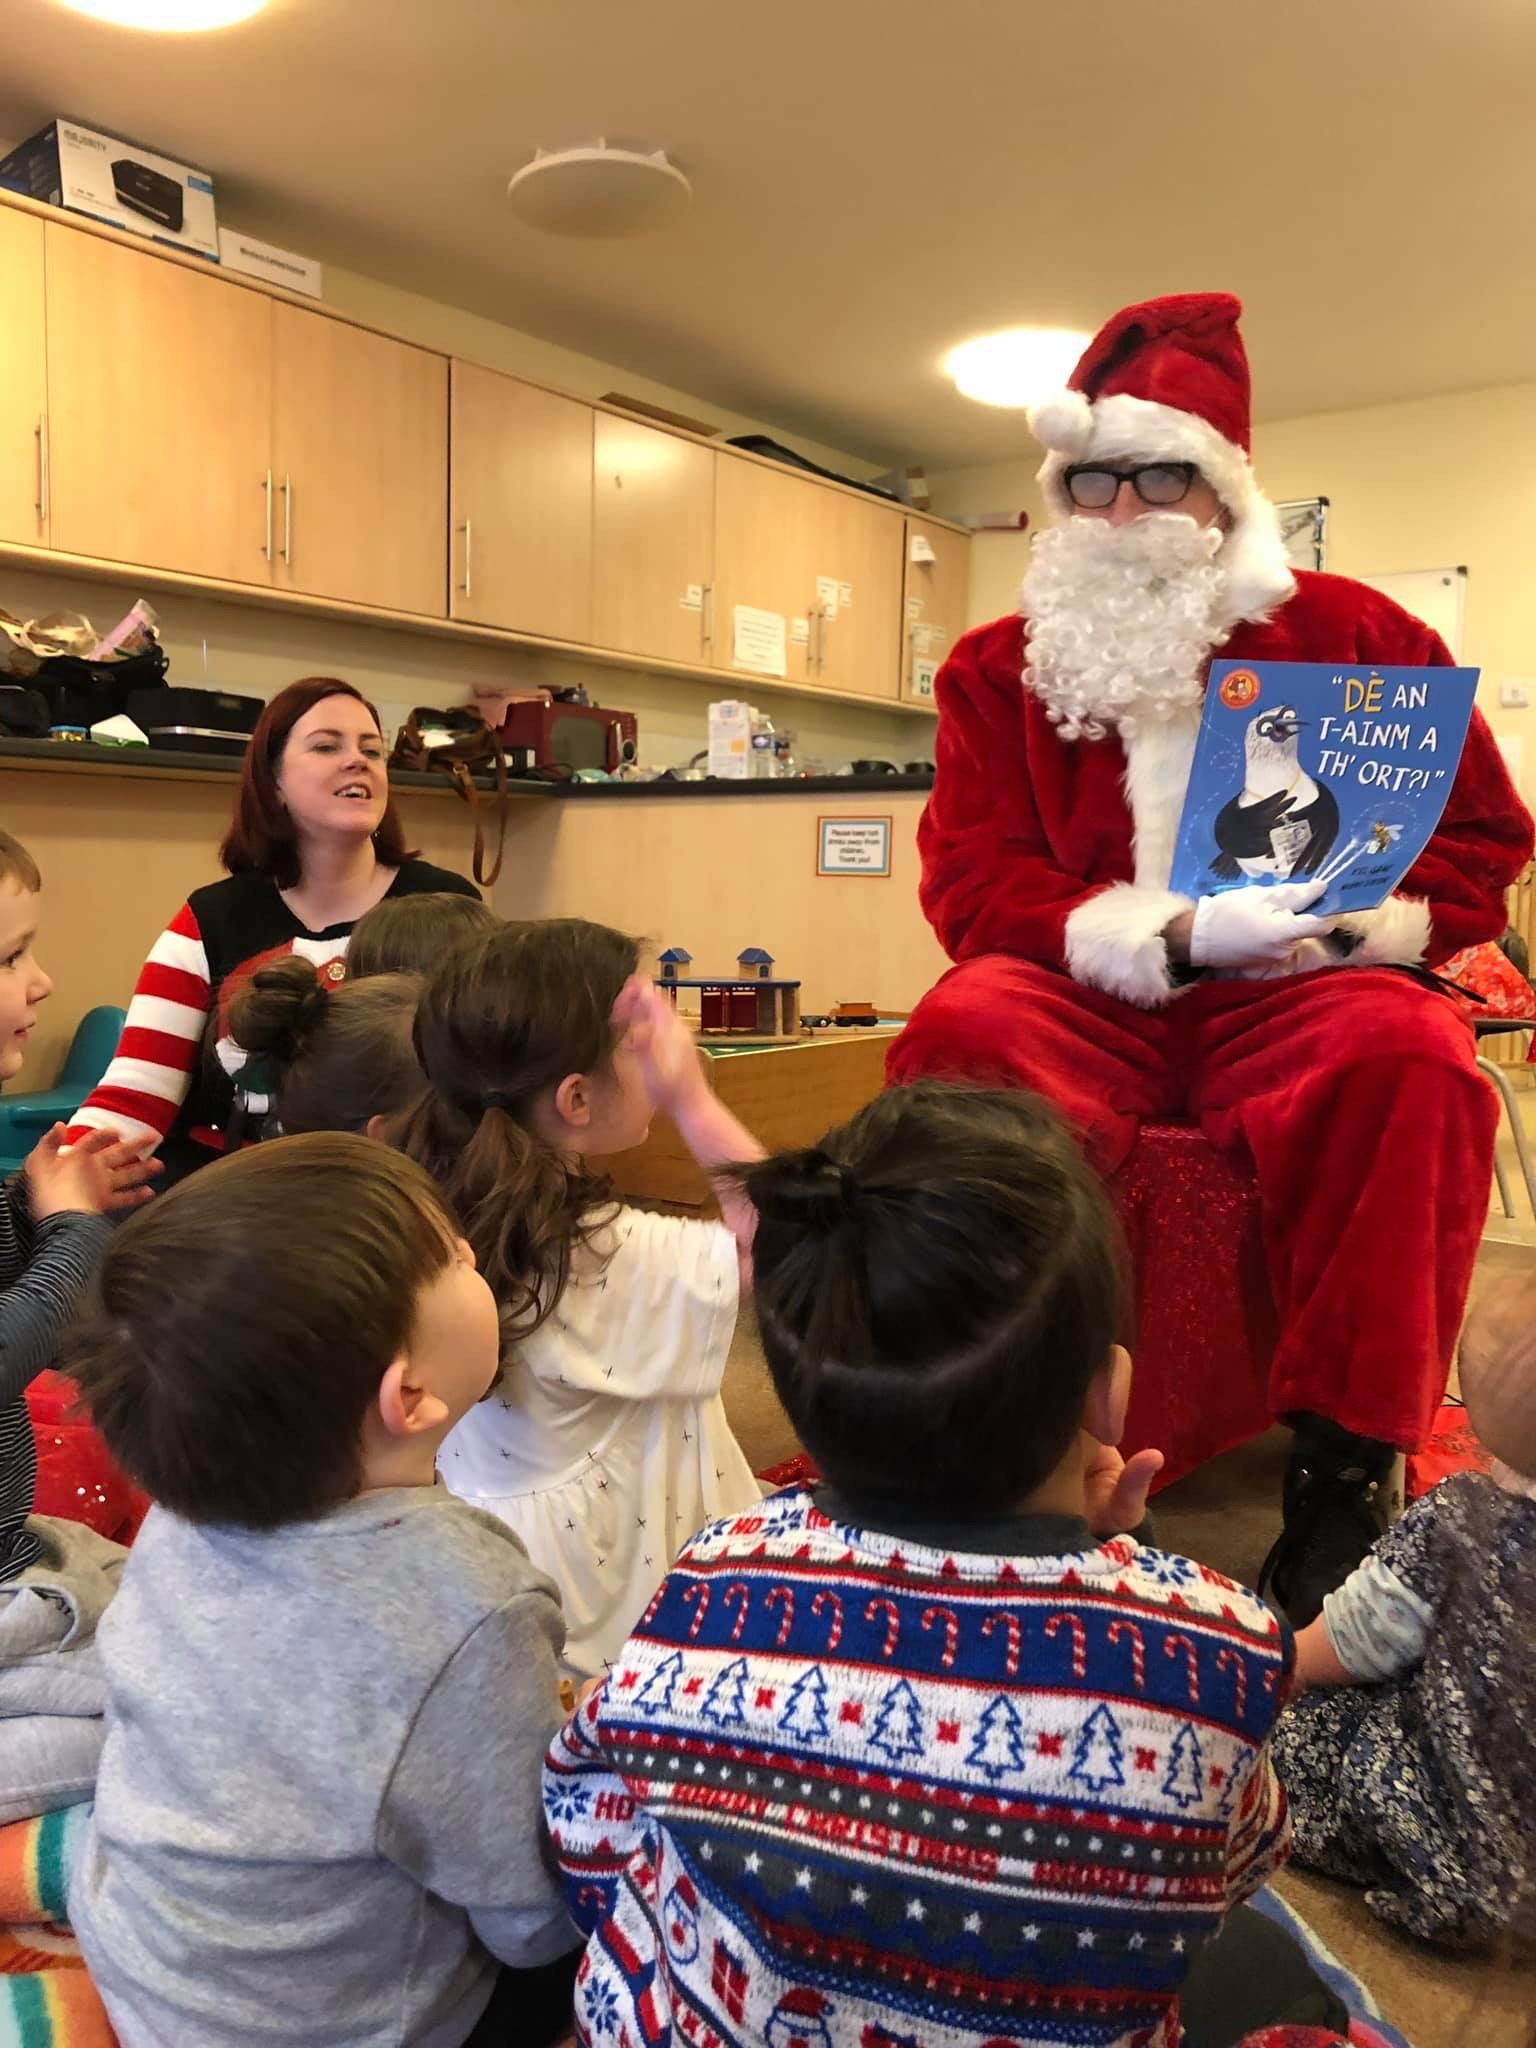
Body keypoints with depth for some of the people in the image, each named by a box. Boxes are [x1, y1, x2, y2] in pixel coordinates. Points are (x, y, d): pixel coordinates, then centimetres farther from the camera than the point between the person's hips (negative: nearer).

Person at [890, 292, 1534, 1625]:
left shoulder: (1354, 633, 10)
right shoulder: (997, 668, 11)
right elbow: (972, 885, 0)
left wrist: (1372, 919, -12)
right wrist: (1168, 938, -16)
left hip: (1297, 994, 0)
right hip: (1088, 992, 0)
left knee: (1409, 1053, -33)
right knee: (962, 1039, -32)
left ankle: (1345, 1468, -22)